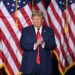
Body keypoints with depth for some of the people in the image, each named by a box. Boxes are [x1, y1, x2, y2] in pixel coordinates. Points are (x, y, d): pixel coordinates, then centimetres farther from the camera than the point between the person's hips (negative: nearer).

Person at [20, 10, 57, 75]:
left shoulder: (49, 30, 4)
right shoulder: (26, 30, 2)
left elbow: (53, 46, -2)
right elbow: (22, 45, -6)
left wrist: (43, 43, -21)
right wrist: (35, 45, -22)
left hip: (45, 65, 1)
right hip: (29, 65, 0)